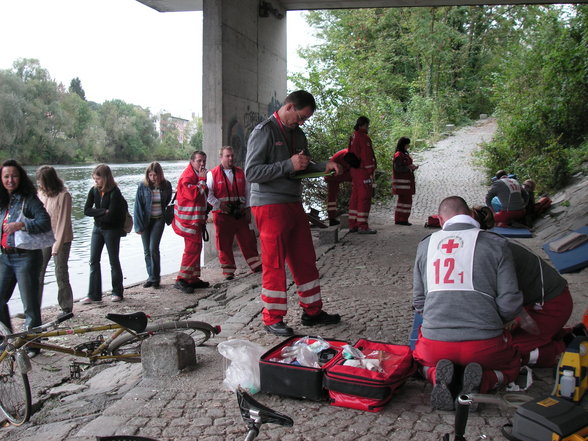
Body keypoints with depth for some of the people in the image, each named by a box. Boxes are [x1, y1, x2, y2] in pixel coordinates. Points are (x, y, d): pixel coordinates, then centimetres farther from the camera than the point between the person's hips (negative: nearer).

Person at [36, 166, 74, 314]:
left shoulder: (63, 196, -13)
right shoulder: (40, 193, 5)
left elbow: (63, 222, -15)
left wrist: (57, 245, -16)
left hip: (61, 240, -5)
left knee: (61, 274, -1)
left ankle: (66, 308, 11)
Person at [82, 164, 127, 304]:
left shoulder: (114, 192, -18)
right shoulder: (94, 191, -1)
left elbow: (111, 215, -23)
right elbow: (86, 210, -8)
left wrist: (96, 213, -9)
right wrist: (103, 212, -19)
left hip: (112, 230, -6)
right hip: (97, 228, 6)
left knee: (114, 261, 6)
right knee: (93, 261, 4)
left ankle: (117, 292, 20)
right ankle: (94, 295, 9)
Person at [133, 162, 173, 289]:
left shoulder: (166, 185, -3)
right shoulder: (143, 186, -6)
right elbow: (138, 206, -3)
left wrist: (165, 215, 3)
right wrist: (138, 225, -7)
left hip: (159, 220, -1)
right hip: (146, 221, 1)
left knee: (153, 248, -11)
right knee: (147, 251, 5)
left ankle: (155, 277, 2)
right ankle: (151, 276, 18)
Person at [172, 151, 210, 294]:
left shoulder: (197, 175, 18)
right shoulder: (187, 176, -14)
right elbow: (193, 194, -28)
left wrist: (204, 215, 21)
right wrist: (202, 179, -20)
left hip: (196, 219, 10)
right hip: (189, 219, -10)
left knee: (196, 248, 13)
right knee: (192, 249, -13)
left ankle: (193, 279, 20)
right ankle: (181, 280, -10)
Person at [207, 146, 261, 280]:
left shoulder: (241, 173, 12)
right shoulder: (213, 174, 0)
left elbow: (247, 192, 14)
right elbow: (208, 193, -3)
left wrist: (248, 208, 7)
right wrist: (219, 204, -12)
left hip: (241, 213, 3)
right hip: (222, 214, -3)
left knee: (248, 239, 5)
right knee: (224, 243, 1)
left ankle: (255, 264, 17)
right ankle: (228, 270, 10)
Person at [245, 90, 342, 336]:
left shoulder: (297, 133, 15)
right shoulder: (264, 132, -10)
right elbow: (251, 172, -17)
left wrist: (324, 167, 4)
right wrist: (289, 165, -20)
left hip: (293, 204, 8)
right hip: (270, 205, -8)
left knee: (305, 260, 12)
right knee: (274, 263, -1)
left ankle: (312, 311, 24)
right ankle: (272, 319, 11)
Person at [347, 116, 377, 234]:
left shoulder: (353, 137, 16)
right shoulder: (364, 137, -13)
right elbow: (367, 157, -18)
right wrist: (371, 172, -17)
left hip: (354, 170, 10)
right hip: (364, 171, -10)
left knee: (355, 197, 11)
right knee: (364, 198, -8)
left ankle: (353, 225, 15)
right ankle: (362, 226, -9)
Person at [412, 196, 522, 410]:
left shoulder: (425, 244, 9)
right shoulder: (496, 244, 0)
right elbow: (509, 304, -3)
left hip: (435, 343, 2)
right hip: (484, 344, -2)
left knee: (422, 358, 37)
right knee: (511, 366, 31)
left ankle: (437, 377, -1)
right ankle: (480, 383, -4)